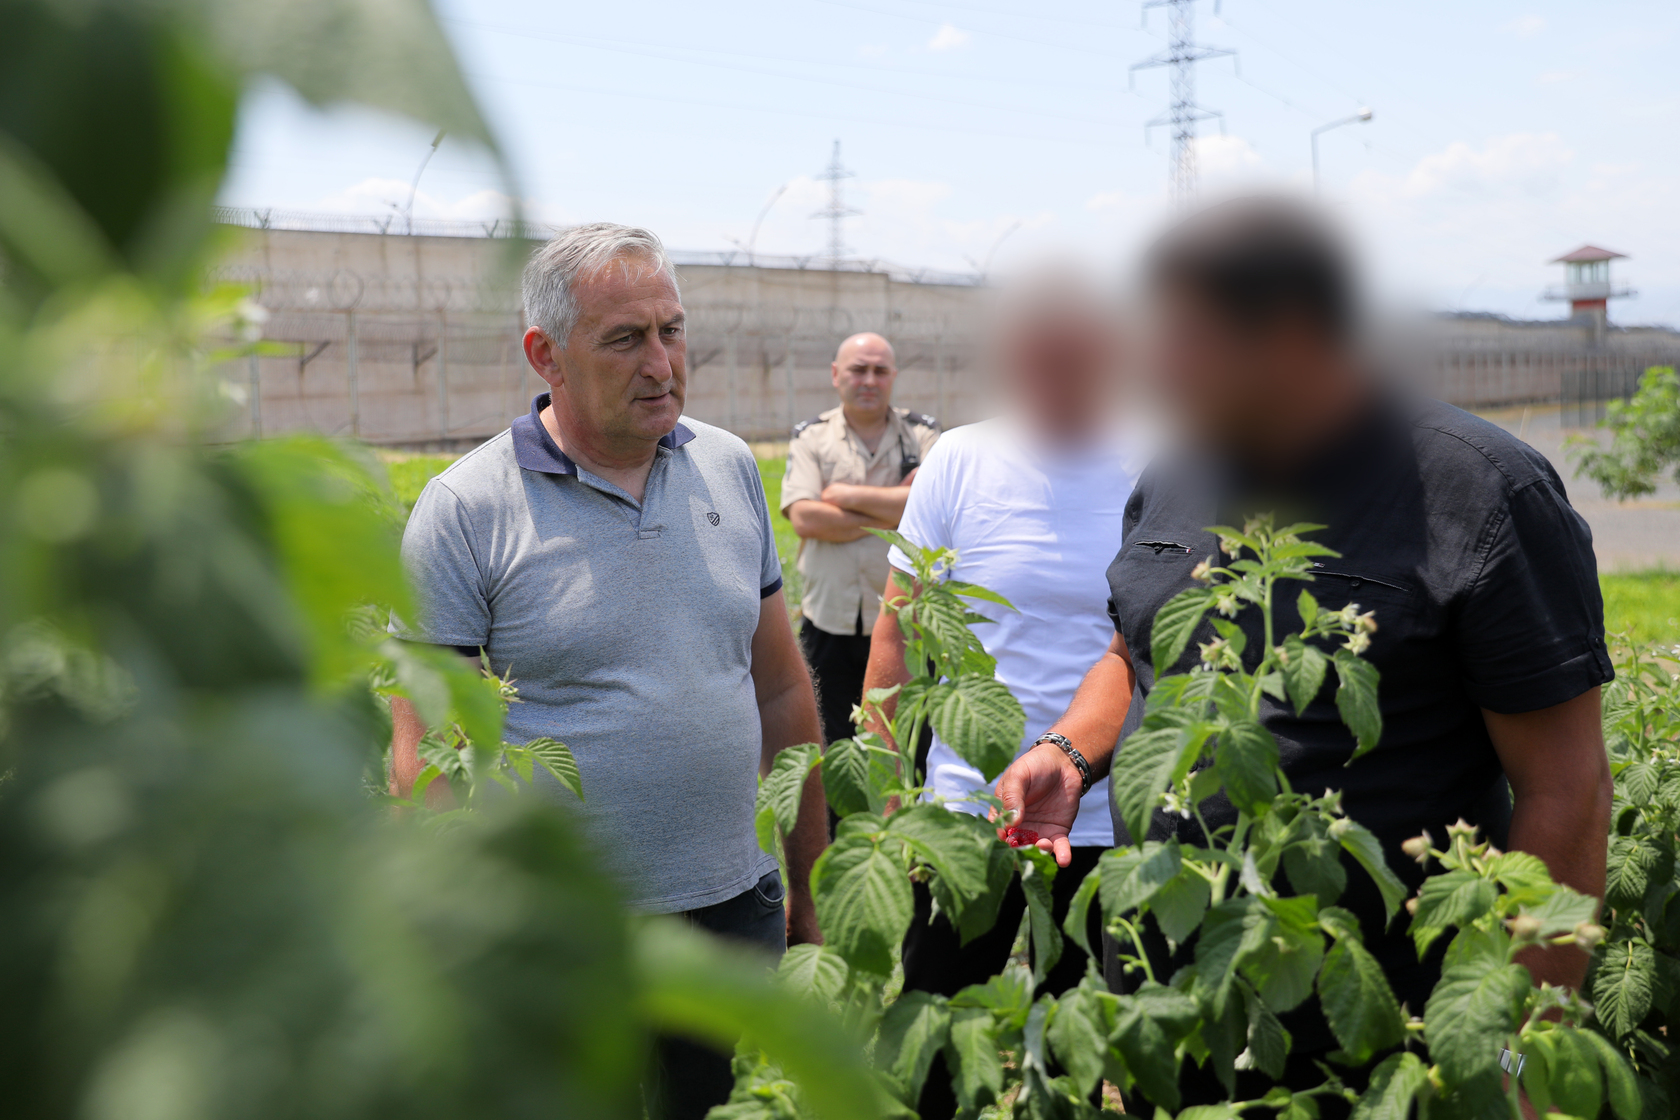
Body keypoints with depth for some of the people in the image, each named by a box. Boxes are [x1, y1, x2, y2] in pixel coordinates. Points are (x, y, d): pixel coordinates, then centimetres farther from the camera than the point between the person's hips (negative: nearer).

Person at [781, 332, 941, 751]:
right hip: (830, 625, 1)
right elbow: (805, 518, -10)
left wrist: (849, 495, -9)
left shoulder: (923, 434, 6)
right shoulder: (810, 437, 6)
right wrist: (894, 510, -10)